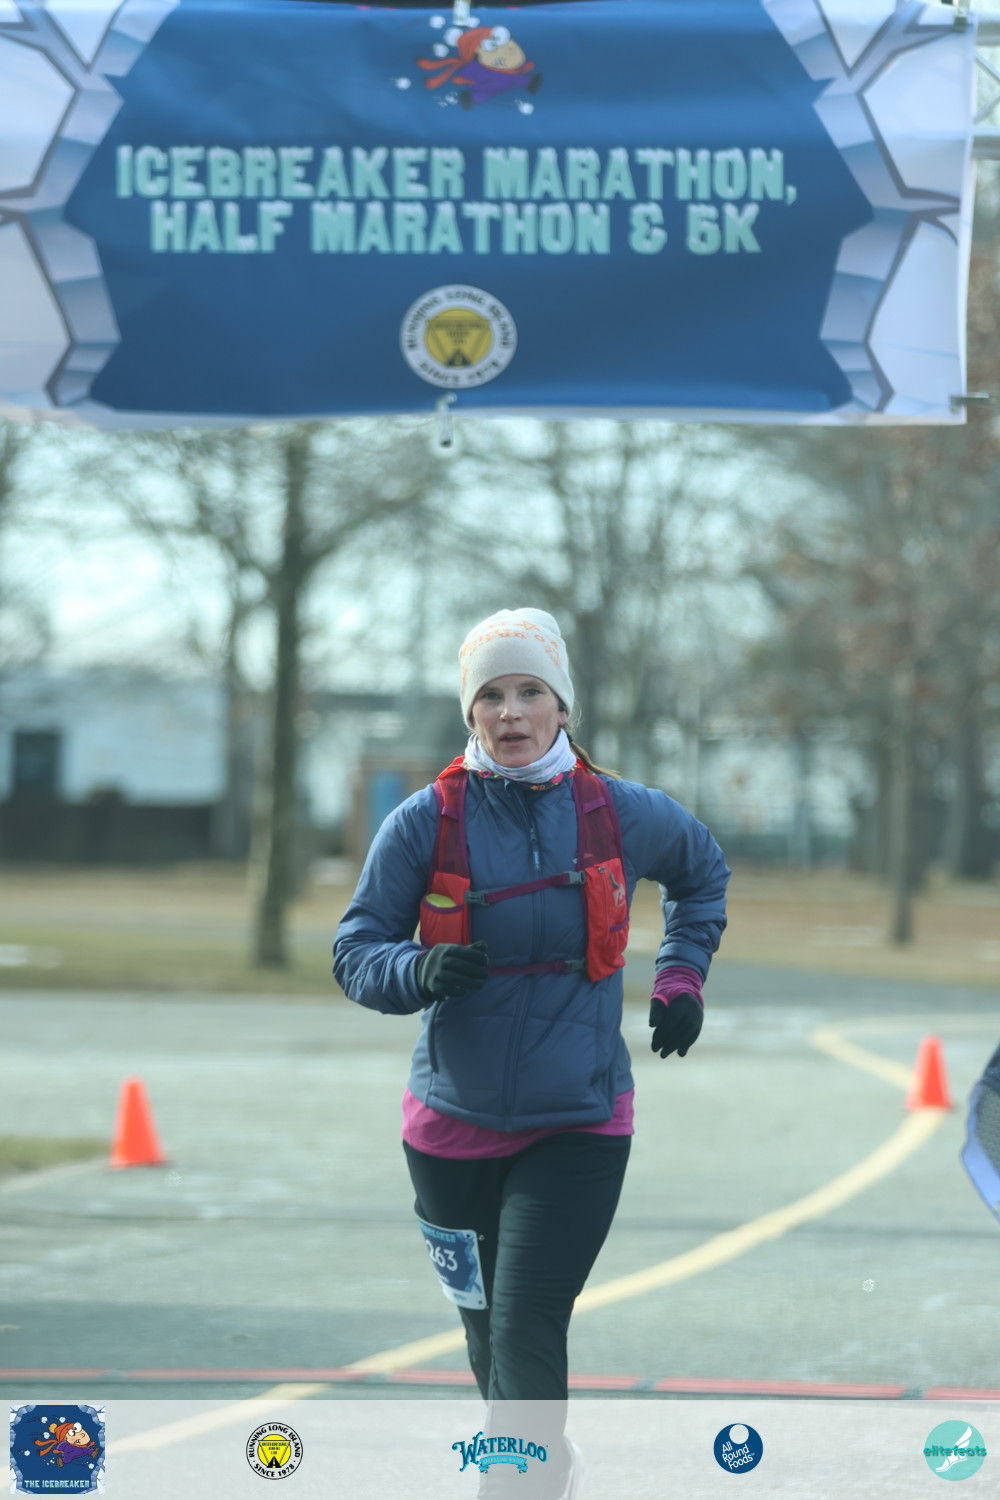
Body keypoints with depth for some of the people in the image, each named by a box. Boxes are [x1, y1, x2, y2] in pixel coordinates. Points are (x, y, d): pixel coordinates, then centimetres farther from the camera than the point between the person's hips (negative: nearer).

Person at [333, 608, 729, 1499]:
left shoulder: (621, 815, -3)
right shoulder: (427, 822, -7)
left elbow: (703, 872, 20)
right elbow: (357, 953, -5)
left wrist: (682, 977, 10)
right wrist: (420, 970, -25)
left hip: (579, 1126, -1)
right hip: (456, 1124, 1)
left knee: (526, 1334, -15)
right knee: (489, 1331, 15)